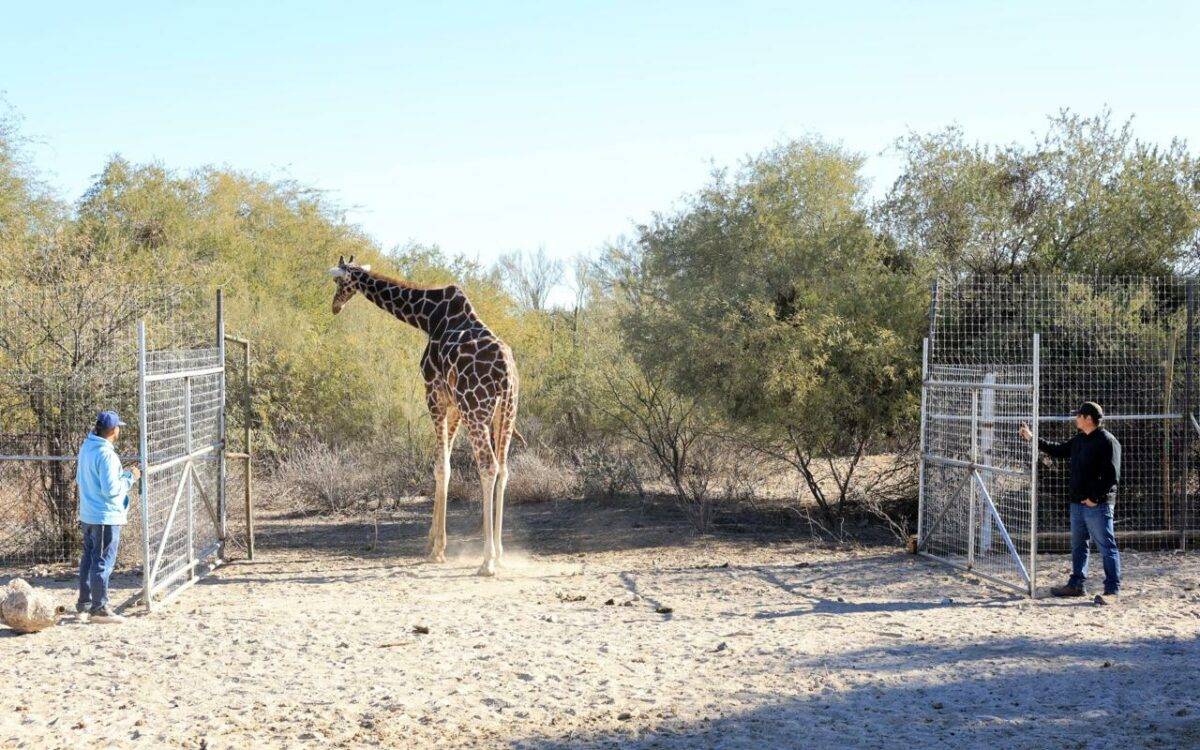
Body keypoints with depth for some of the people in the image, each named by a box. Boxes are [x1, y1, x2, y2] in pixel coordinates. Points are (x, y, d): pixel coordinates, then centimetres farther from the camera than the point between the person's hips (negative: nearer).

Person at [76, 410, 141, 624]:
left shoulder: (86, 448, 7)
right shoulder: (106, 454, -21)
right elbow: (111, 490, -23)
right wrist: (130, 477, -8)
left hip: (87, 515, 9)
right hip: (106, 517, -9)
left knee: (88, 559, 16)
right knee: (103, 562, -2)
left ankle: (84, 605, 23)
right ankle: (100, 608, 3)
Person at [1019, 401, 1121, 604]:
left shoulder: (1107, 441, -14)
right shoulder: (1078, 440, 13)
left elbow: (1112, 476, -18)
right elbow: (1058, 450, 29)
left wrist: (1095, 498, -19)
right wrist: (1032, 438, 27)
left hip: (1098, 505, -9)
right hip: (1077, 503, 9)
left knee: (1107, 546, -6)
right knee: (1078, 545, 17)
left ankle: (1112, 590, -5)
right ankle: (1076, 584, 27)